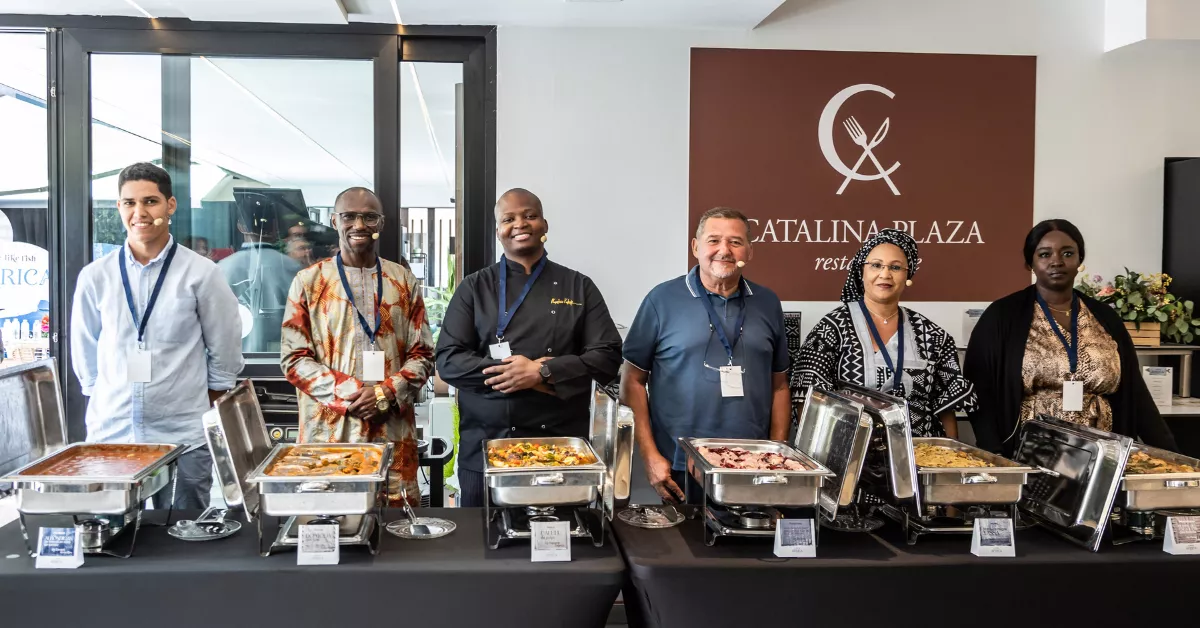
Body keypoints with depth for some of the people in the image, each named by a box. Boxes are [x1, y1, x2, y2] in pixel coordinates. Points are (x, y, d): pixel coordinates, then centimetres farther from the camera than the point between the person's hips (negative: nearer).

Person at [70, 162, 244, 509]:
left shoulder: (201, 274, -4)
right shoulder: (94, 277, 2)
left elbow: (224, 350, 3)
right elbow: (85, 354, 12)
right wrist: (107, 399, 14)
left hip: (184, 436, -2)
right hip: (110, 433, 2)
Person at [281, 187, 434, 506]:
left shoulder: (403, 282, 9)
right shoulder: (309, 282, 5)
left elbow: (422, 354, 7)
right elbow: (294, 358, 1)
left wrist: (385, 394, -10)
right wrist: (346, 395, -12)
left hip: (393, 433, 1)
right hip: (328, 432, -1)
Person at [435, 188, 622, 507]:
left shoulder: (578, 286, 5)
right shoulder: (474, 288, 5)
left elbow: (608, 358, -2)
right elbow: (449, 361, -3)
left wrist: (543, 372, -15)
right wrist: (522, 372, -15)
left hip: (562, 448, 0)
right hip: (485, 448, 0)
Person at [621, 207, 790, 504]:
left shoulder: (768, 303, 9)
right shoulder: (663, 299, -3)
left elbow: (779, 385, 12)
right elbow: (633, 381, -2)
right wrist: (651, 456, -7)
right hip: (679, 471, -3)